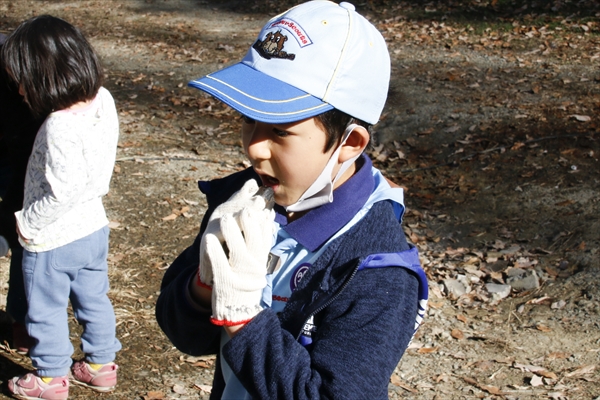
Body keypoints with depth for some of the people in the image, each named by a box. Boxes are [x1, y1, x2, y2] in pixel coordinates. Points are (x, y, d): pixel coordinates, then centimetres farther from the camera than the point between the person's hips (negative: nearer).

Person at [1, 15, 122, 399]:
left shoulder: (60, 126, -31)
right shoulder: (103, 101, -8)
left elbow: (62, 192, -29)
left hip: (52, 240, -7)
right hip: (93, 226, 7)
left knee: (46, 310, 14)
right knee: (94, 298, 23)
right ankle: (100, 363, 38)